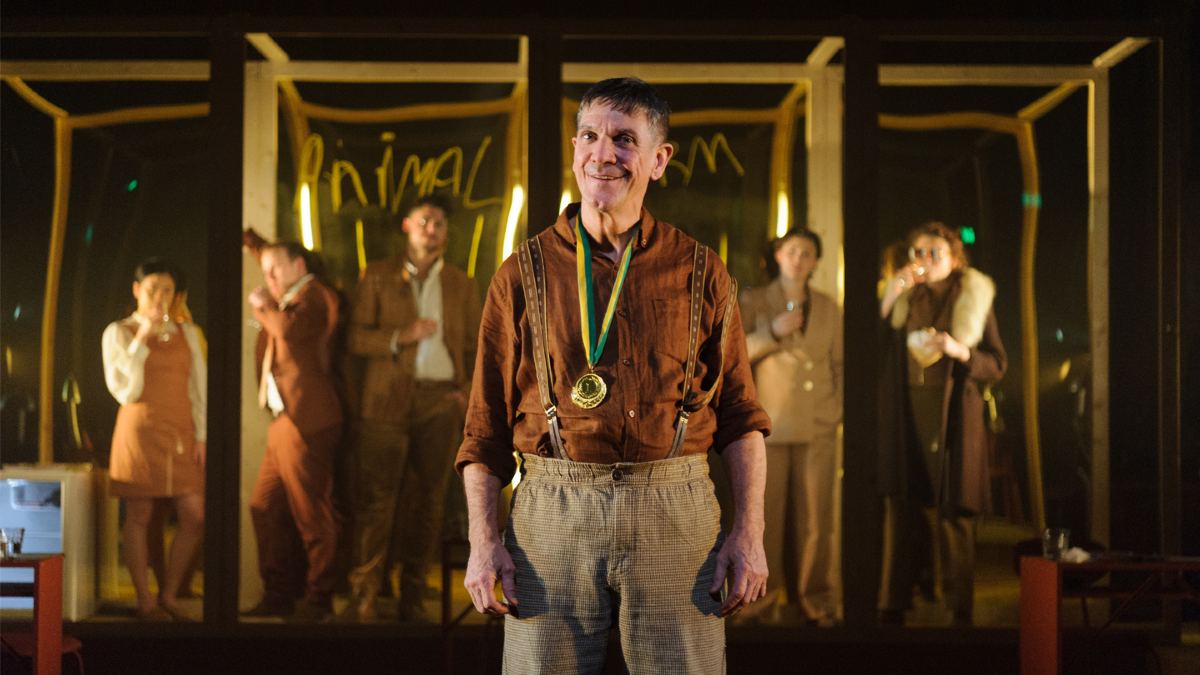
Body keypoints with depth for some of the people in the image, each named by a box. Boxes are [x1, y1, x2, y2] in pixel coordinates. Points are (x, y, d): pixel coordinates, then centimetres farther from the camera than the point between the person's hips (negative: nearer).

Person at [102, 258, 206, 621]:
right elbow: (125, 391, -8)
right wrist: (141, 340, -13)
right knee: (139, 516, 0)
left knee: (195, 516, -3)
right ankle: (145, 601, 11)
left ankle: (169, 595, 12)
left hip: (182, 435, 4)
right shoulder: (118, 333, 2)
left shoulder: (187, 333, 12)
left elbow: (200, 386, 11)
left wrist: (201, 436, 2)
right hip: (140, 431, -3)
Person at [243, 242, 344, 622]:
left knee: (311, 513, -5)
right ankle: (279, 594, 19)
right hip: (284, 421, 10)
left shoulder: (315, 295, -7)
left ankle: (320, 601, 2)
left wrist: (262, 307, -7)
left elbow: (290, 329, -24)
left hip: (306, 423, -10)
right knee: (266, 508, 11)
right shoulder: (287, 304, 22)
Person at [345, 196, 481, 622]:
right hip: (388, 399, -2)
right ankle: (364, 595, -1)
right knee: (376, 498, -6)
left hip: (440, 402, 2)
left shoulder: (462, 285, 16)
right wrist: (400, 336, -13)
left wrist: (467, 390, -2)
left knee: (426, 502, 1)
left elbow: (474, 347, 14)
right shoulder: (378, 277, 10)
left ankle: (413, 598, 8)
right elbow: (357, 338, 3)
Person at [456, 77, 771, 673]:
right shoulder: (525, 273, 7)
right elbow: (486, 421, 7)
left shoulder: (700, 272, 8)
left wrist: (749, 534, 0)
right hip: (553, 512, 0)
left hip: (674, 512, 0)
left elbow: (740, 413, 8)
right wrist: (482, 540, -1)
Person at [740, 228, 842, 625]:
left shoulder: (828, 308, 14)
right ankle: (763, 599, 6)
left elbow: (841, 364, 16)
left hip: (818, 427, 2)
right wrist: (773, 332, -14)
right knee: (767, 515, -3)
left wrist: (838, 409, 5)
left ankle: (815, 601, 7)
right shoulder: (753, 302, 7)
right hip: (770, 424, -2)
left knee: (815, 518, 0)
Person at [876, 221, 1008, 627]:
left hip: (952, 416, -2)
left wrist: (959, 350, -15)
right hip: (905, 415, 2)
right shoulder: (902, 298, 11)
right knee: (901, 508, 3)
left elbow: (997, 364, 3)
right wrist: (889, 295, -7)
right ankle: (892, 609, 9)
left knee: (954, 514, -2)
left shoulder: (973, 300, 5)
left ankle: (959, 612, 5)